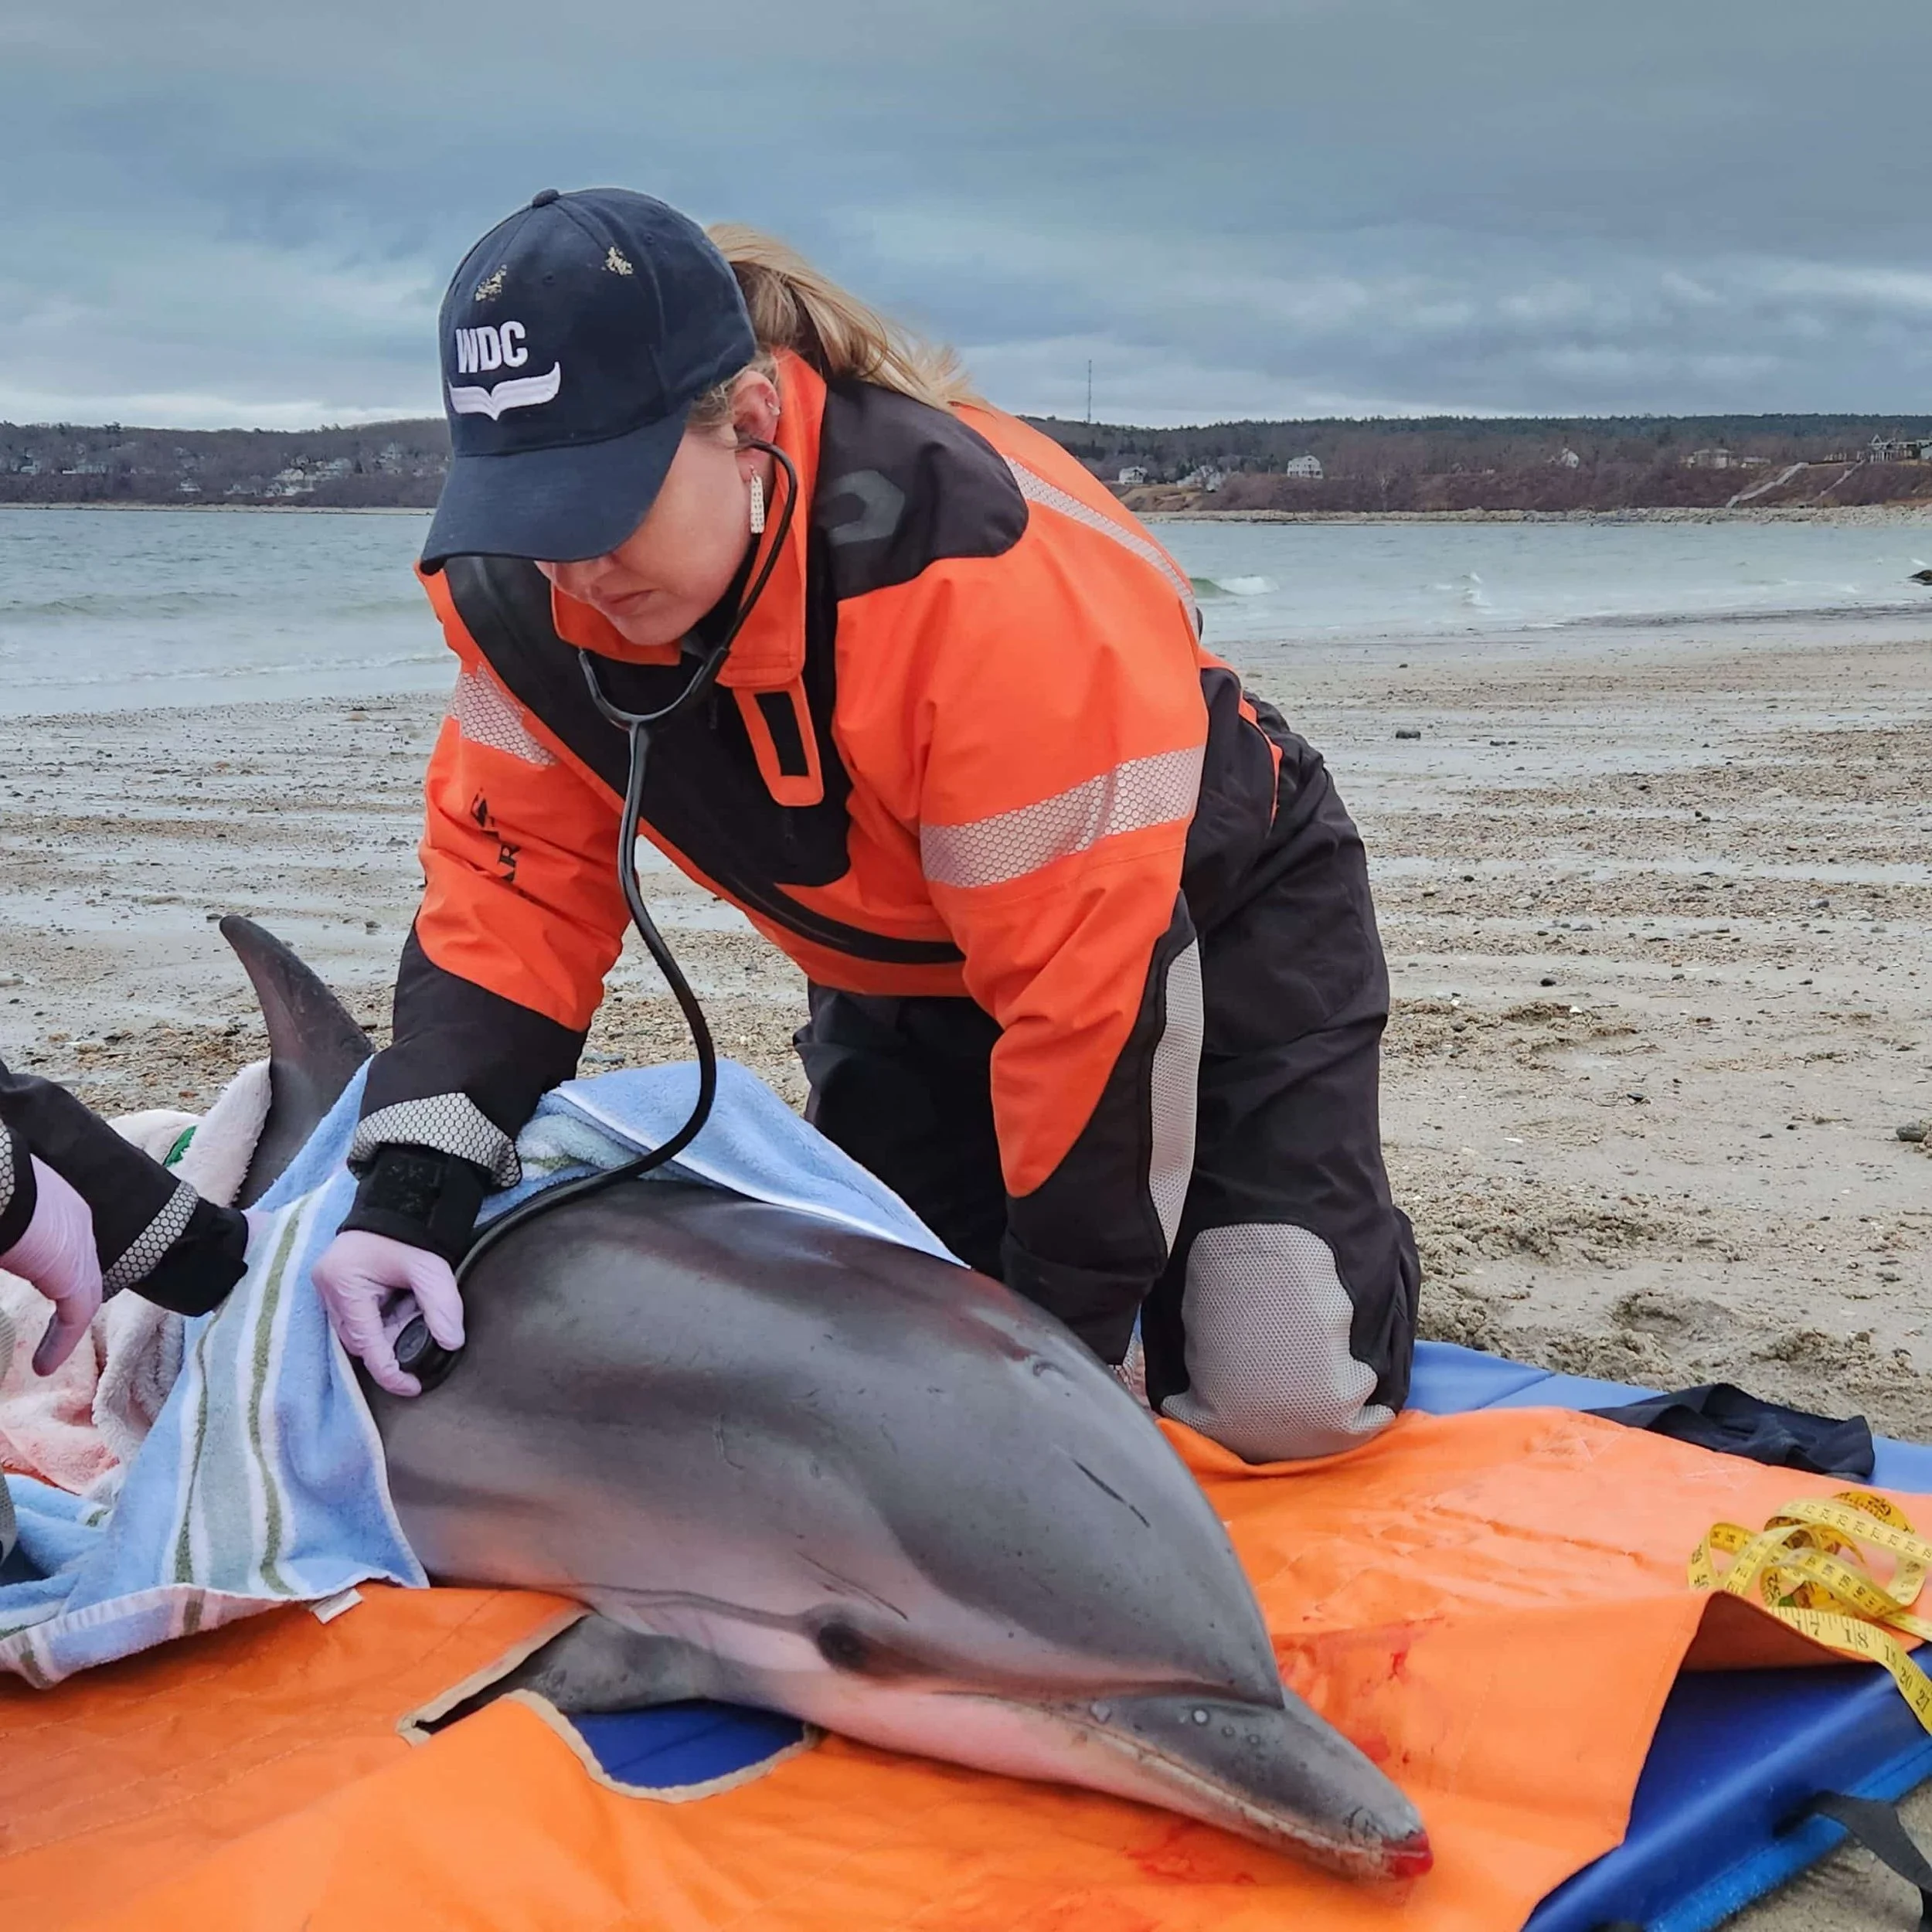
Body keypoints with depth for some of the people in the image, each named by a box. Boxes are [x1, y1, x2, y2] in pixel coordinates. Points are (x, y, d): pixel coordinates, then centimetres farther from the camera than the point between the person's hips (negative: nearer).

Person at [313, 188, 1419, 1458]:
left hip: (1216, 917, -5)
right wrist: (415, 1183, -25)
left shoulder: (987, 578, -39)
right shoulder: (530, 591, -18)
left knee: (1284, 1401, -16)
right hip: (907, 977, 6)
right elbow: (510, 887, -10)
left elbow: (1089, 982, -33)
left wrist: (1062, 1316, -23)